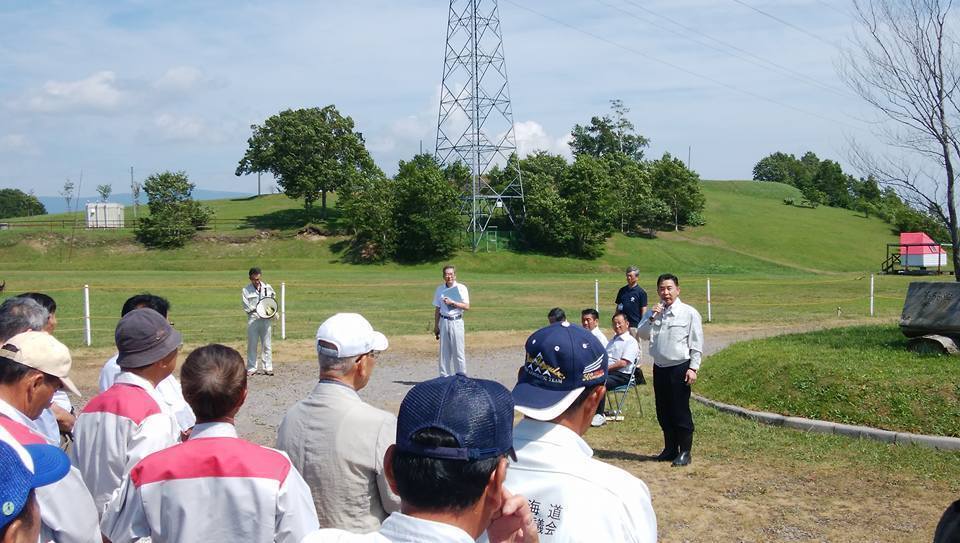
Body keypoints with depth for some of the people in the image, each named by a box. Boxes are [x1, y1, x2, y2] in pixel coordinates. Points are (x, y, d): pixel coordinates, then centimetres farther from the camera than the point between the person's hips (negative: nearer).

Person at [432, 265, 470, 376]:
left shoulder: (461, 288, -1)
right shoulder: (440, 289, 10)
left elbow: (467, 306, -6)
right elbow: (437, 309, 15)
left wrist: (452, 302, -15)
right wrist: (436, 326, 12)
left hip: (456, 321, -3)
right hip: (444, 322, 3)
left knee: (458, 350, -6)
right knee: (444, 351, 5)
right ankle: (444, 376, 10)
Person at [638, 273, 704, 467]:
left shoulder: (689, 313, -6)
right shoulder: (654, 312, 10)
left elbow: (696, 344, -6)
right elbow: (642, 334, 4)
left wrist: (693, 368, -12)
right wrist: (652, 318, -9)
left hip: (679, 368, -6)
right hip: (659, 368, 6)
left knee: (681, 412, -3)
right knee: (663, 412, 12)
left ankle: (684, 452, 7)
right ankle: (670, 449, 25)